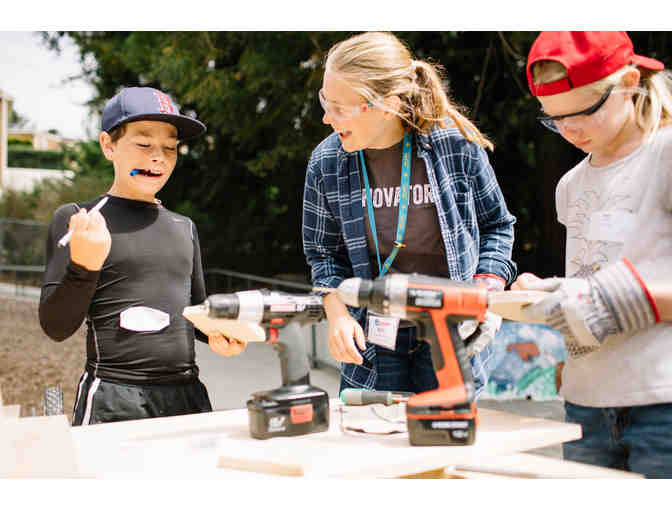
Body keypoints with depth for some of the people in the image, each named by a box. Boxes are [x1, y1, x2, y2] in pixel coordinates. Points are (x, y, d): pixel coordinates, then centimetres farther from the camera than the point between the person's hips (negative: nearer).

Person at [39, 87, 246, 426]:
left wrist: (216, 334, 3)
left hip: (188, 394, 5)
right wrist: (84, 266, -20)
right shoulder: (75, 220, 0)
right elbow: (56, 327, -4)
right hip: (112, 400, -5)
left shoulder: (184, 228, 16)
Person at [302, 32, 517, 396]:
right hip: (374, 342, 2)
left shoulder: (456, 146, -10)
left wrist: (489, 290, -9)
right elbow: (324, 253, 7)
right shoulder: (326, 163, -5)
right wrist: (338, 313, -9)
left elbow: (496, 225, 6)